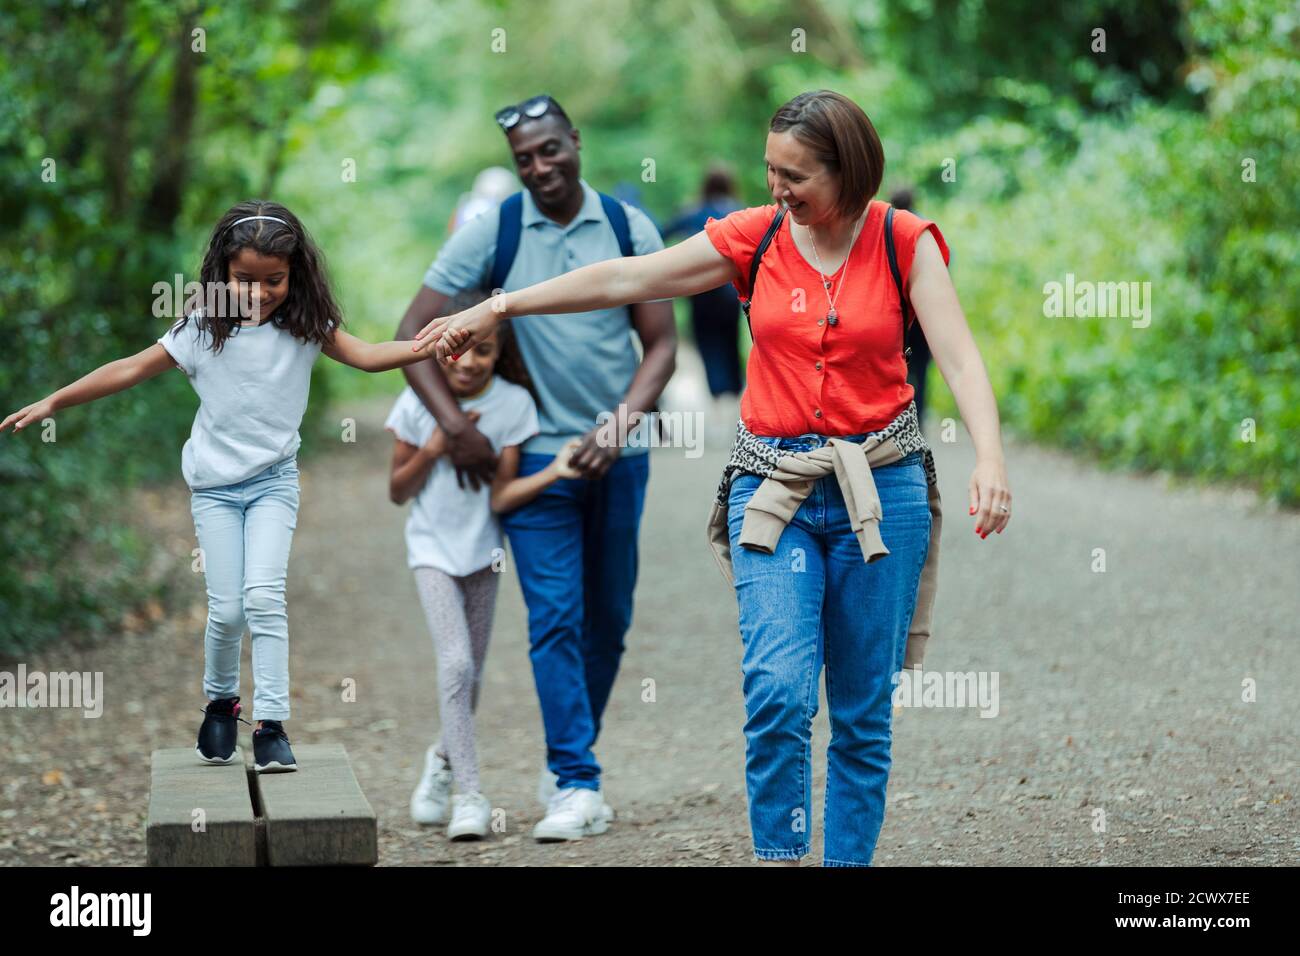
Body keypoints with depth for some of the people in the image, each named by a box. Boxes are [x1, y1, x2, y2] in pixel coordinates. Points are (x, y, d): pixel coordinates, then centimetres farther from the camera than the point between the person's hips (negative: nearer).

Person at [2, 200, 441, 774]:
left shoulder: (304, 327, -4)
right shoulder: (203, 331, -5)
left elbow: (364, 355, -9)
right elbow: (132, 369, -3)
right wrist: (52, 403, -3)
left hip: (273, 481, 0)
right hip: (215, 485, 0)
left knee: (264, 595, -16)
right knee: (227, 608, -3)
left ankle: (271, 723, -12)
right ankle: (220, 701, 24)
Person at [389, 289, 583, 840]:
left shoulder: (513, 403, -12)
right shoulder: (419, 402, -11)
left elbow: (501, 497, -15)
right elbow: (397, 492, -3)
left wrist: (552, 473, -32)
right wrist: (433, 448, -19)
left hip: (481, 551, 1)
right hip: (432, 549, -1)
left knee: (469, 674, 10)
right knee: (456, 662, -17)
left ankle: (445, 759, 40)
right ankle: (468, 794, -12)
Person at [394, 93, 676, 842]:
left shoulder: (629, 229, 0)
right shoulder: (493, 233, -4)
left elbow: (661, 344, 3)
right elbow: (415, 332, -4)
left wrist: (618, 426, -11)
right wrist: (456, 426, -12)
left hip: (617, 454, 2)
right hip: (536, 454, -2)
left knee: (608, 620, 9)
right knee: (556, 618, -10)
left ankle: (568, 767, 24)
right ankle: (577, 783, -9)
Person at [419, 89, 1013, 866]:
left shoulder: (904, 243, -3)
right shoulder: (755, 237, 2)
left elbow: (960, 358, -13)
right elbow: (624, 279, 4)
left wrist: (990, 459, -29)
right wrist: (496, 308, 4)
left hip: (881, 488, -1)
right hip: (774, 486, 1)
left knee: (864, 711, 4)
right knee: (778, 689, -15)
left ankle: (852, 859, 14)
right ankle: (780, 856, -5)